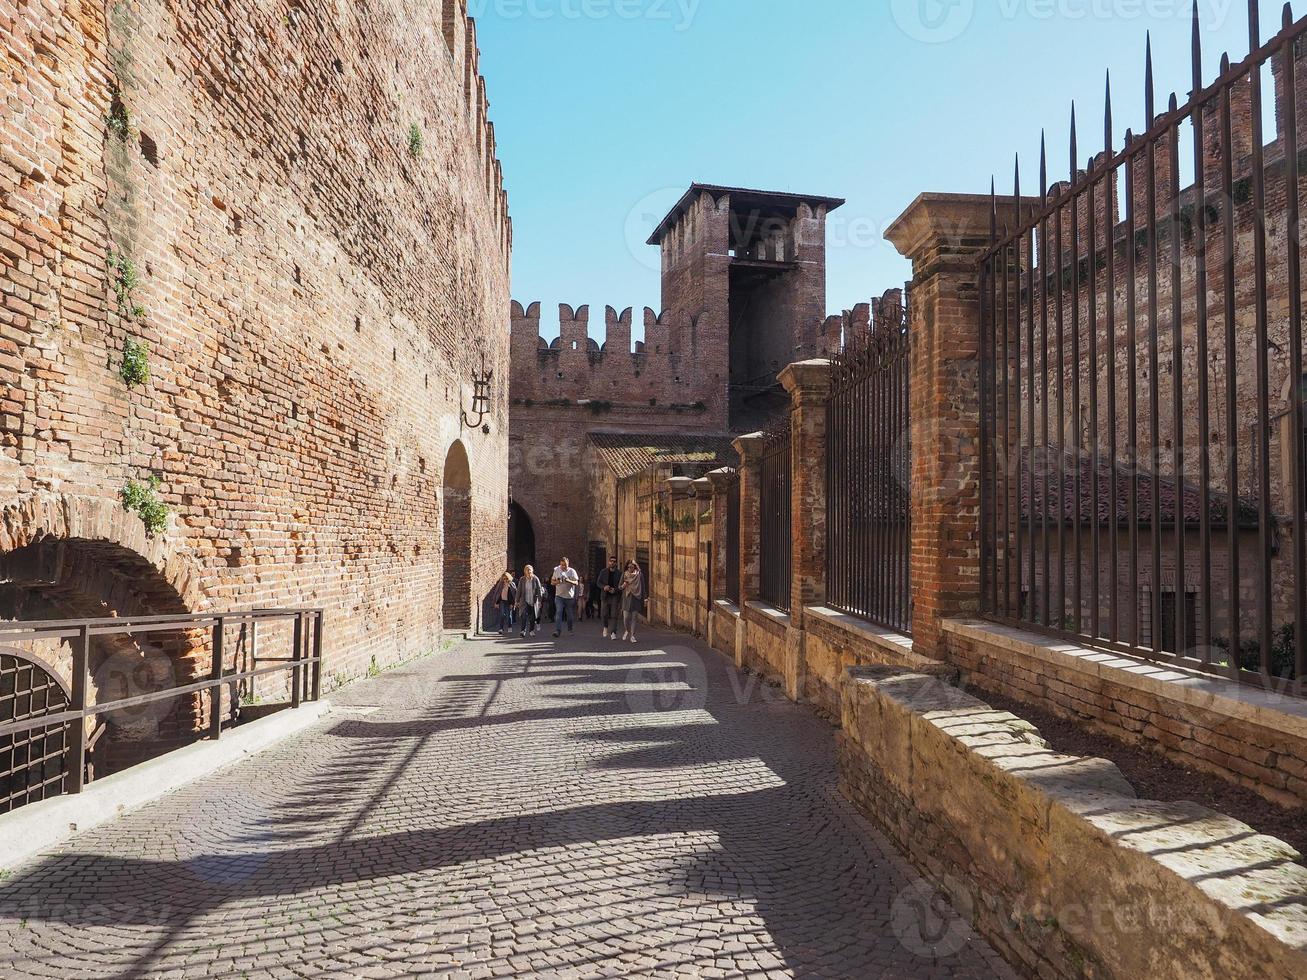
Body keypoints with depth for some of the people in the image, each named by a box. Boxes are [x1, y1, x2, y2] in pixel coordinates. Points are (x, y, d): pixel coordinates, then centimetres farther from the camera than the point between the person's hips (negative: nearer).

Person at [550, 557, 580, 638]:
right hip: (559, 595, 0)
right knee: (558, 613, -13)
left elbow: (576, 583, -7)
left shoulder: (572, 571, -2)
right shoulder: (556, 570, 3)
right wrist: (557, 582, -14)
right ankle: (557, 631, -18)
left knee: (570, 614, 10)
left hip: (570, 596, 0)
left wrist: (569, 581, -25)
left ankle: (571, 629, 29)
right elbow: (552, 581, 9)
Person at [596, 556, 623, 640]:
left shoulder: (619, 573, 2)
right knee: (605, 614, 6)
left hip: (615, 596, -2)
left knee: (614, 615, -8)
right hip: (605, 595, 2)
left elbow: (622, 585, 0)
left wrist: (615, 590, -17)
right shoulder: (603, 572, 9)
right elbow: (598, 582, 8)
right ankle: (606, 627, 33)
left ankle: (613, 633, -9)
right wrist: (604, 587, -12)